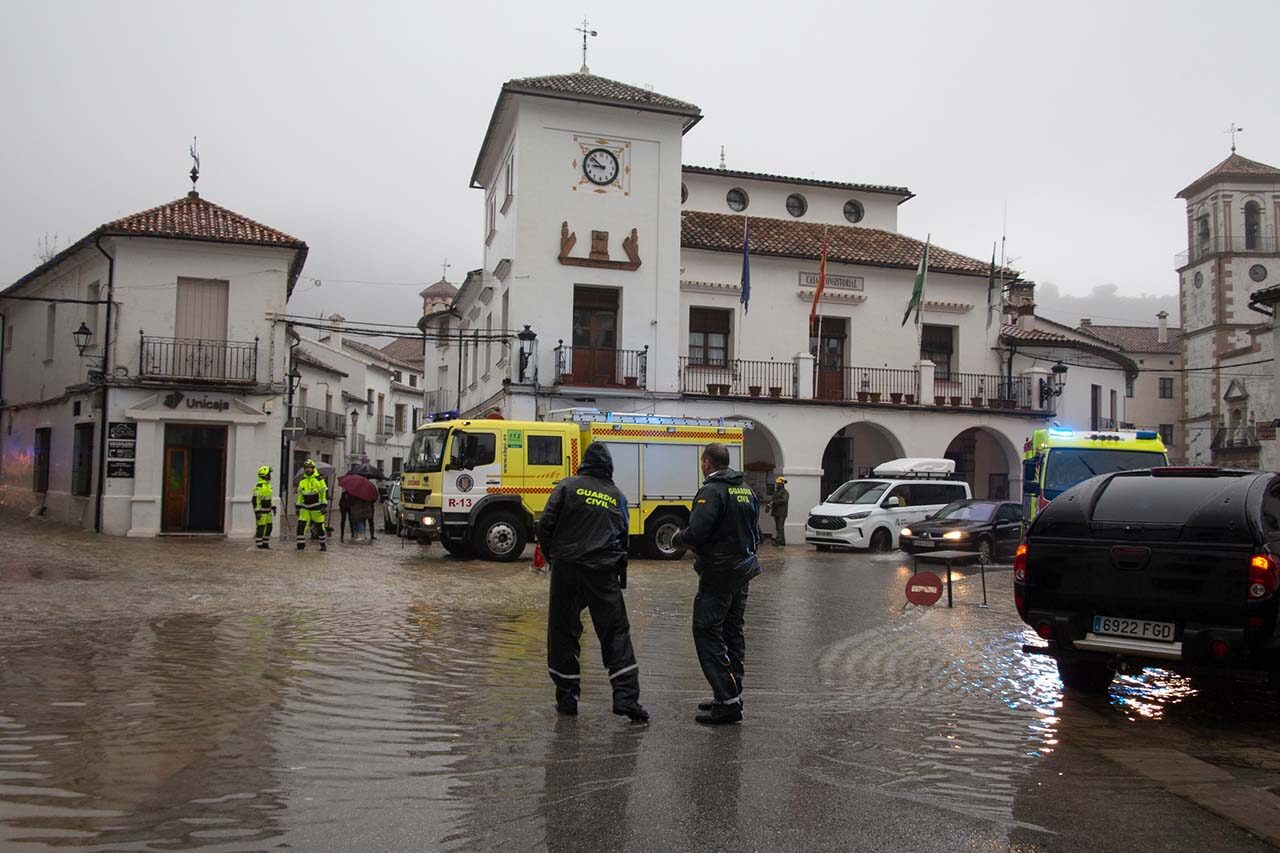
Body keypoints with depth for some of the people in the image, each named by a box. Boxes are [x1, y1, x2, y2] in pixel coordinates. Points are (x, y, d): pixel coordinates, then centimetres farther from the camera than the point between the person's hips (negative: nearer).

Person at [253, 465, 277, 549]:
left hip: (267, 511, 9)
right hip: (261, 511, -9)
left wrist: (273, 507, 17)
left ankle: (265, 544, 18)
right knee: (261, 528, -3)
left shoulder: (268, 485, 11)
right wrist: (257, 512, -23)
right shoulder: (259, 486, -18)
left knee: (269, 527, 10)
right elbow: (255, 500, -21)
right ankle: (259, 545, 4)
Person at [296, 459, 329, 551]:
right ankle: (301, 545, 2)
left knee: (320, 527, 4)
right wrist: (298, 507, 13)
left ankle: (323, 545, 18)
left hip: (317, 508, -4)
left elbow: (324, 493, -5)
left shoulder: (319, 480, -4)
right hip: (305, 508, 4)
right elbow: (300, 495, 17)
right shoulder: (302, 481, 10)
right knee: (301, 526, -6)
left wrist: (324, 506, -11)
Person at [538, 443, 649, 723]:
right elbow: (623, 537, 16)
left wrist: (551, 556, 13)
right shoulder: (618, 496, 12)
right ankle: (626, 697, -3)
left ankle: (567, 697, 13)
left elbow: (546, 525, -4)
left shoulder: (568, 487, 2)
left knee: (564, 632, 9)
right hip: (604, 573, 1)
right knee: (616, 632, 5)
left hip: (566, 569, -1)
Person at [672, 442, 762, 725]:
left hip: (718, 574, -9)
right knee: (733, 633, 15)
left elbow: (695, 533, -23)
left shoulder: (712, 491, -15)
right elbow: (755, 534, 18)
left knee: (707, 633, -5)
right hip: (743, 571, 9)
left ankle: (728, 700, -9)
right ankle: (732, 696, 21)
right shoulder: (747, 491, 12)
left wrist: (678, 538, -3)